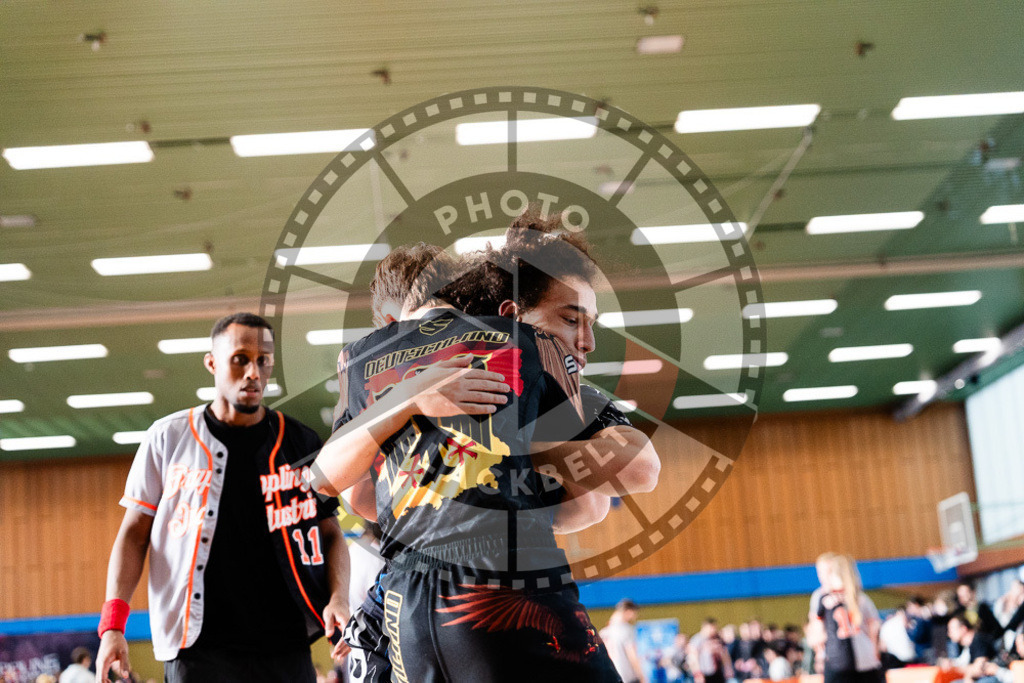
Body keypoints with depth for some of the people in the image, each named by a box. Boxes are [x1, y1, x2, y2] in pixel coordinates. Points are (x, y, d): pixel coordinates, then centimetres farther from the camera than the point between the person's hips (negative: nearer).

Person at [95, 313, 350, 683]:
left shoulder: (302, 442, 11)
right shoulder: (167, 437, 7)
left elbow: (329, 532, 14)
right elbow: (135, 532, 8)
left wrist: (339, 599, -5)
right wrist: (113, 623, -4)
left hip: (286, 647, 2)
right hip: (196, 650, -1)